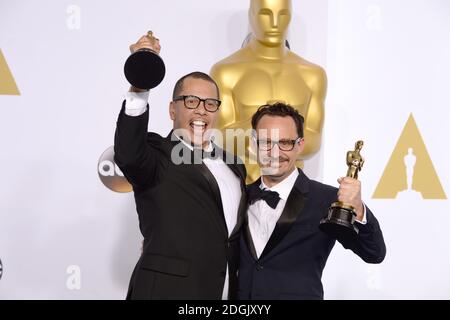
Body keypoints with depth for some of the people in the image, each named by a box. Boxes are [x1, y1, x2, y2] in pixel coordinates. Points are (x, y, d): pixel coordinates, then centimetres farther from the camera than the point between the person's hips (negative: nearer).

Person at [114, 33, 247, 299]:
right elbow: (127, 154, -29)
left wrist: (243, 291, 9)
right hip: (167, 290, -5)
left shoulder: (233, 164, 11)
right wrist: (139, 85, -38)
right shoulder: (158, 156, -7)